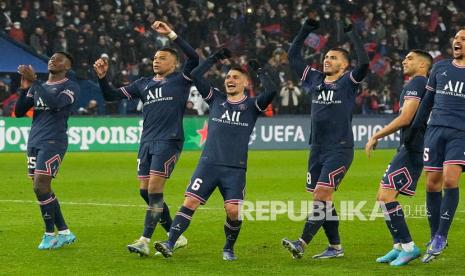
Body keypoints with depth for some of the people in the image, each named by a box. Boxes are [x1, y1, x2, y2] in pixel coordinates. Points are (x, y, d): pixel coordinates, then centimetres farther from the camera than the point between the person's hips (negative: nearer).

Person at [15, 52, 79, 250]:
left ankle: (50, 234, -3)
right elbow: (19, 112, 13)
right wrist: (25, 88, -2)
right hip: (34, 142, 7)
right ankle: (65, 233, 14)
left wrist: (34, 81, -21)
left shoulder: (70, 87, -2)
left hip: (53, 142, -7)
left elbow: (55, 104, -21)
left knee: (41, 187, -15)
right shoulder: (38, 88, 20)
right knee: (42, 189, 5)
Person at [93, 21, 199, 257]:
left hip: (169, 141, -7)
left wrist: (171, 34, -17)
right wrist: (102, 77, 1)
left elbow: (194, 57, -14)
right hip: (147, 141, 7)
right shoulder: (143, 83, 18)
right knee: (145, 191, 5)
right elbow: (112, 96, 18)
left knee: (154, 189, -12)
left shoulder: (180, 80, 4)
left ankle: (145, 241, -11)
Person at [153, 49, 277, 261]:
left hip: (236, 168, -1)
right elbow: (195, 76, 4)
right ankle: (170, 244, -14)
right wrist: (215, 58, 5)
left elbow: (271, 91, -12)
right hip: (208, 164, 1)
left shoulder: (251, 105, 6)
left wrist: (258, 70, -4)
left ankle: (229, 248, 14)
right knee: (190, 202, -10)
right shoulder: (216, 99, 12)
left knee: (233, 210, -10)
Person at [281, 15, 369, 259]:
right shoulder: (315, 79, 12)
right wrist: (307, 28, 11)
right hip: (317, 149, 7)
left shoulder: (348, 82, -3)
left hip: (340, 149, -7)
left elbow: (364, 62, -21)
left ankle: (302, 243, -22)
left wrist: (351, 32, -16)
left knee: (322, 194, -15)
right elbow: (293, 57, 17)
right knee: (321, 199, 6)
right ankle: (335, 247, 15)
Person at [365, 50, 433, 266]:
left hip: (412, 149, -10)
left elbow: (405, 119, -17)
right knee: (383, 196, 11)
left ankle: (408, 246, -13)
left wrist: (376, 136, -10)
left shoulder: (416, 83, -9)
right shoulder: (426, 85, 22)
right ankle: (399, 247, 13)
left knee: (386, 195, -16)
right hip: (408, 149, 10)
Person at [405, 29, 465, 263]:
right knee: (432, 184, 0)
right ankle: (435, 237, 11)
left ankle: (441, 236, -9)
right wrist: (414, 129, 17)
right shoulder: (440, 68, 13)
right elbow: (427, 101, 19)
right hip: (436, 129, 3)